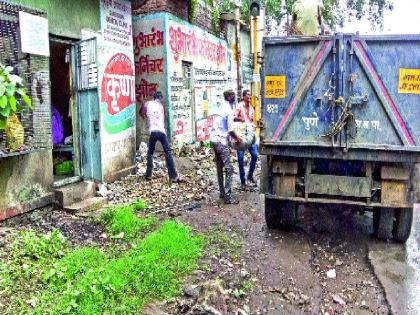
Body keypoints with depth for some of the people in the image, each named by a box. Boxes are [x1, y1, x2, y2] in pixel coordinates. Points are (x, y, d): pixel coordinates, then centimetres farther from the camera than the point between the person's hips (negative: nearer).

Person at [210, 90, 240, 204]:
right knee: (229, 168, -6)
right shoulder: (229, 110, -12)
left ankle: (222, 192, 23)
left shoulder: (221, 107, 13)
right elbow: (230, 130, -14)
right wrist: (237, 138, 2)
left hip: (213, 138, 9)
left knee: (220, 167, 15)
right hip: (221, 140, -9)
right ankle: (227, 196, -6)